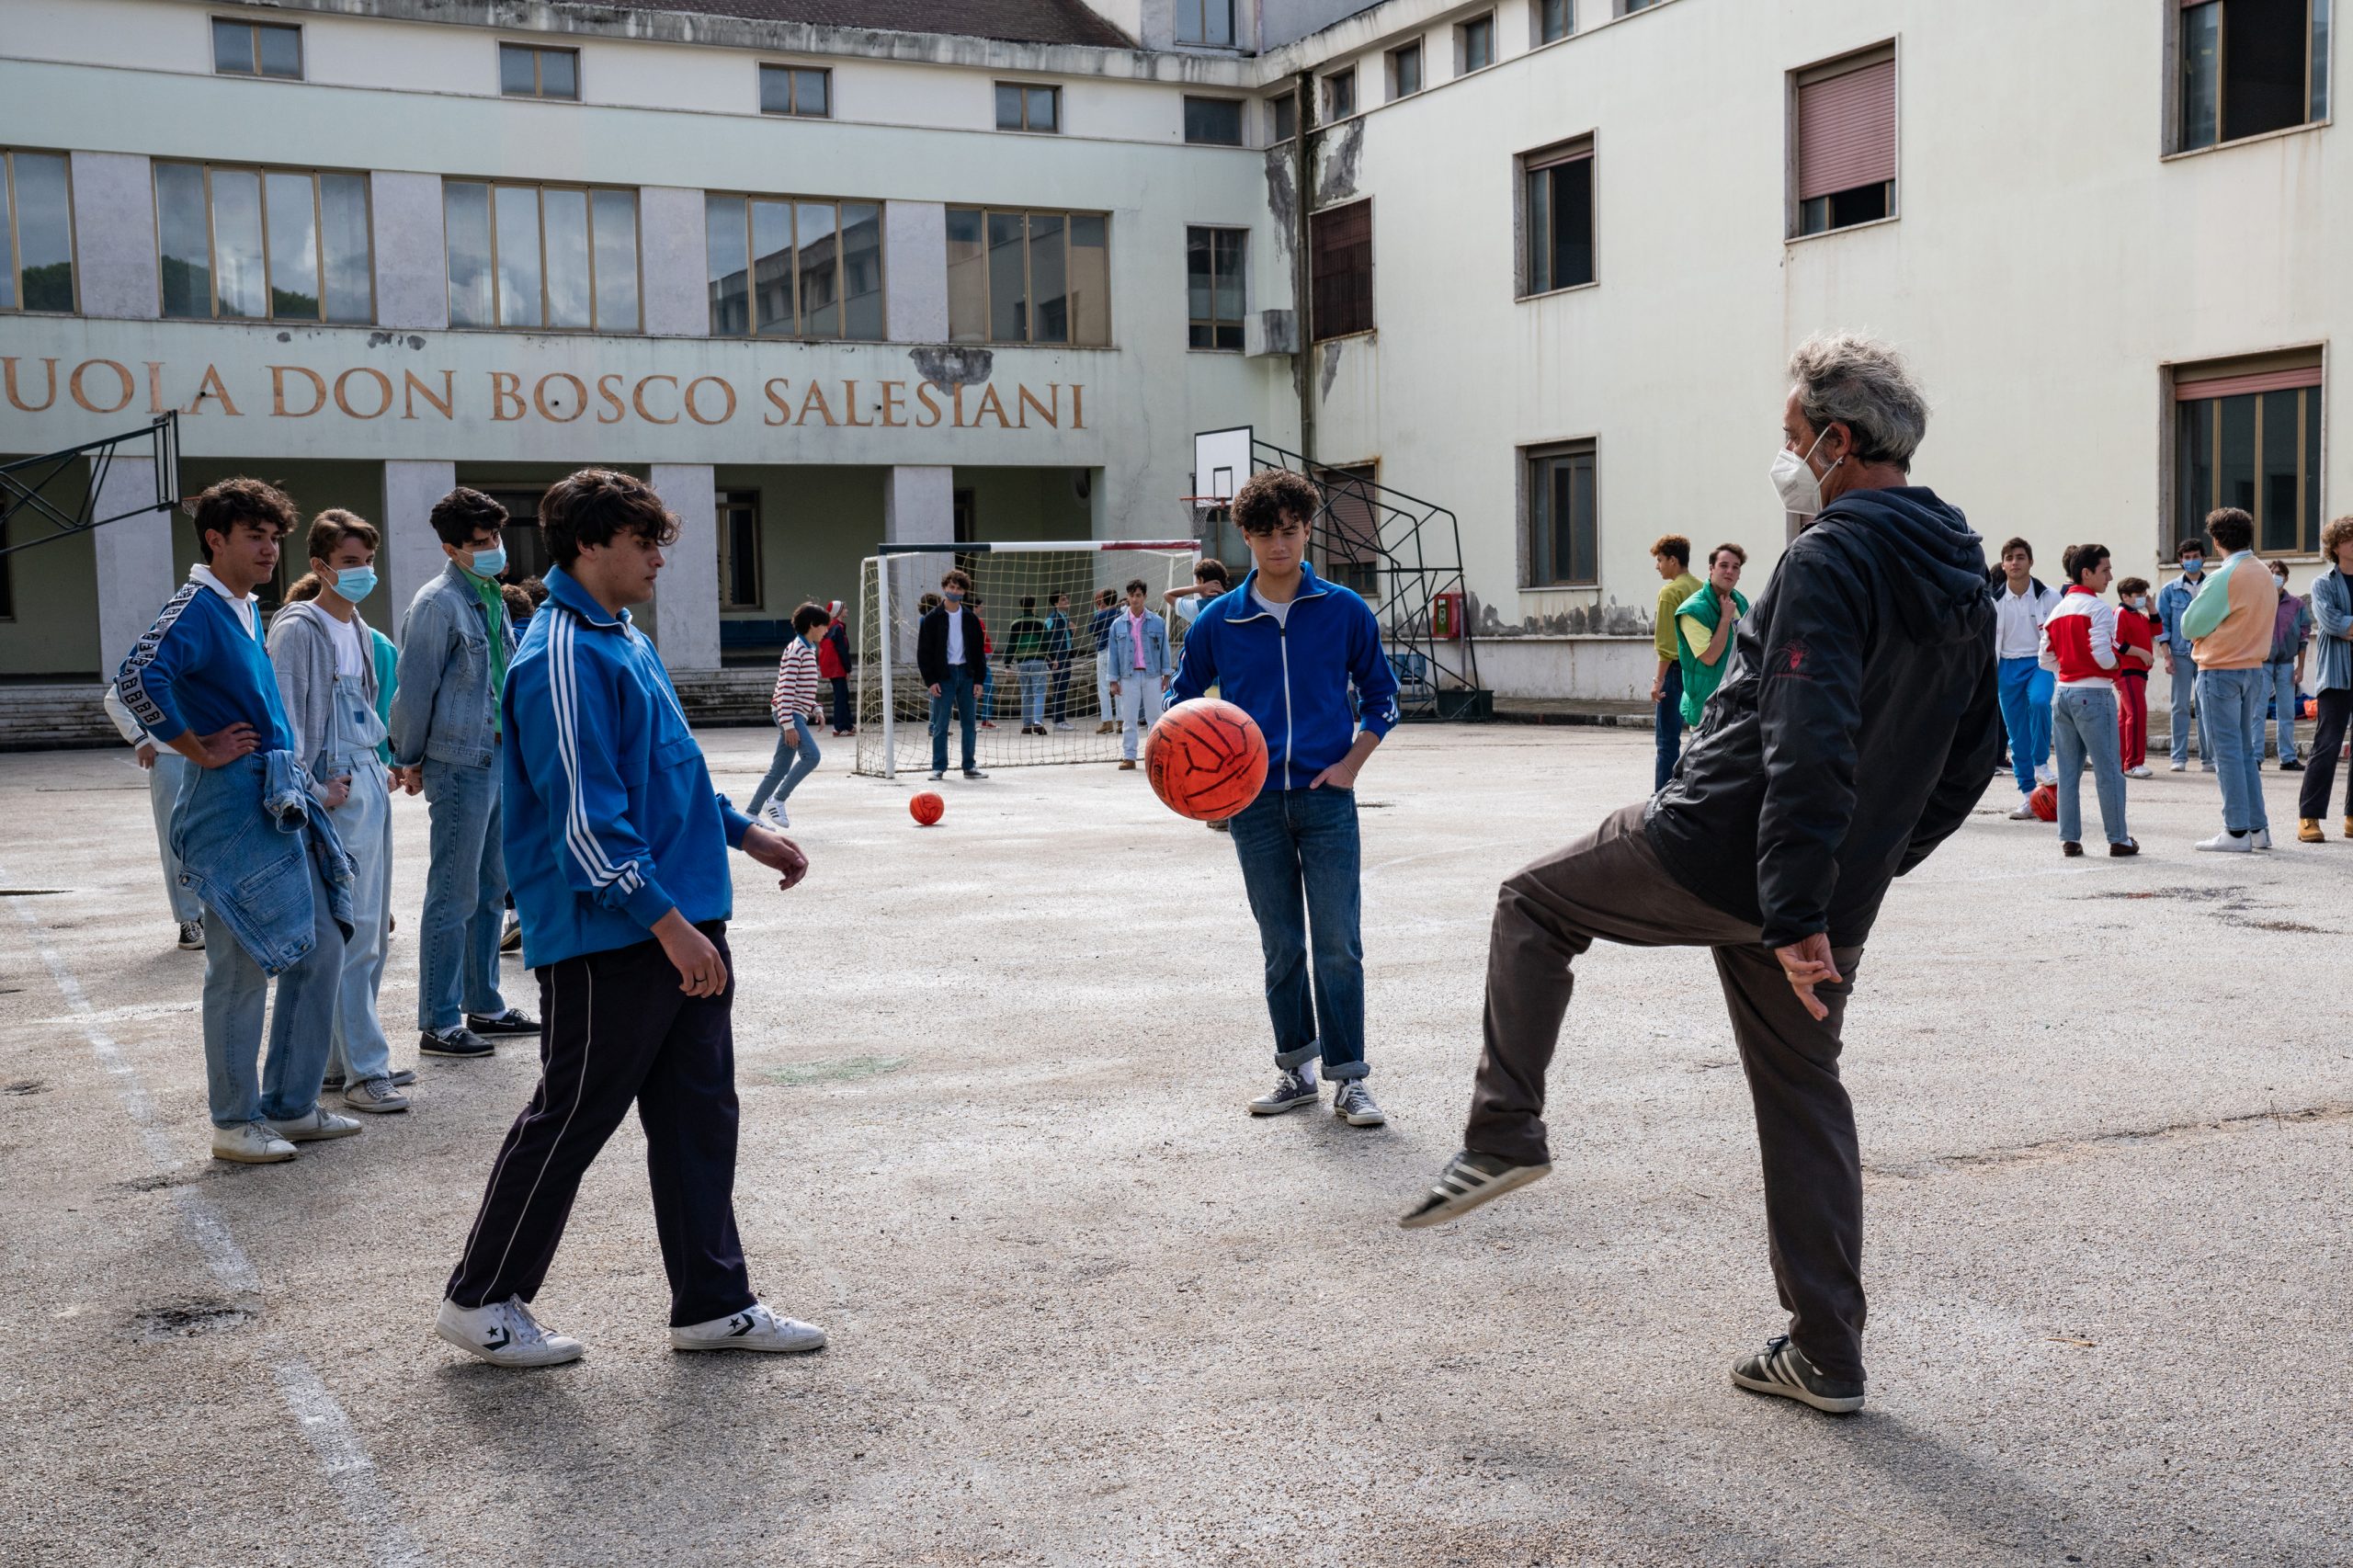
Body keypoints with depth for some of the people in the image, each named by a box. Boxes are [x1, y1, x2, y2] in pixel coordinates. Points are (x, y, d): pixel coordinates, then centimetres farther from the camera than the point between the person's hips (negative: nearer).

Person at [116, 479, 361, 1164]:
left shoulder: (249, 611, 16)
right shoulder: (197, 607, -12)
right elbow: (138, 677, -29)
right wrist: (199, 750, -19)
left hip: (283, 804, 9)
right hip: (233, 807, -9)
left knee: (323, 949, 11)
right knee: (242, 970, -1)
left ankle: (291, 1105, 21)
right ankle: (236, 1122, 12)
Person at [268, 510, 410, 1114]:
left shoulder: (359, 630, 16)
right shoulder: (297, 630, -9)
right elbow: (283, 721, -14)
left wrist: (380, 770, 16)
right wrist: (312, 791, -17)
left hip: (369, 784, 9)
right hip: (335, 790, -9)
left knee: (370, 930, 11)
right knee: (350, 933, -8)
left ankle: (341, 1058, 20)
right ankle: (363, 1071, -5)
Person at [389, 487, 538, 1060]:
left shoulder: (491, 596, 13)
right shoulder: (438, 603, -14)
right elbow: (414, 688, -11)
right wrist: (408, 760, -6)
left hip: (498, 757, 9)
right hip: (459, 764, -9)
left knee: (490, 890, 15)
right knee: (454, 895, -5)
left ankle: (484, 1006, 25)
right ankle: (438, 1024, 1)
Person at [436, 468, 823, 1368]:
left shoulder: (626, 641, 14)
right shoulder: (564, 658, -18)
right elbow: (585, 815, -23)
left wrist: (743, 832, 23)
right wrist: (666, 920, -24)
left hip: (683, 931, 10)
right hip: (608, 938, -10)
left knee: (700, 1115, 12)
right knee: (571, 1118, 2)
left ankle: (714, 1305, 22)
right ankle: (481, 1301, 19)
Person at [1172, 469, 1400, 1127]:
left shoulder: (1345, 610, 1)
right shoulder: (1217, 620, 4)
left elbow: (1381, 695, 10)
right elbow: (1185, 699, 15)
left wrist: (1352, 762, -2)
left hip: (1327, 799, -1)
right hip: (1254, 802, 2)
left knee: (1337, 943, -4)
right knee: (1281, 945, 9)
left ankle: (1348, 1077, 3)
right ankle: (1296, 1070, 20)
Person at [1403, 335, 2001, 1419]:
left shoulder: (1831, 559, -17)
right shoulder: (1962, 576, 10)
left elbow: (1808, 750, -27)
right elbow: (1974, 753, 18)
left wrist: (1793, 913, -28)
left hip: (1712, 858, -7)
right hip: (1834, 901, 8)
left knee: (1533, 901, 16)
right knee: (1803, 1095, 16)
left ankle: (1505, 1132, 10)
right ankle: (1825, 1352, 19)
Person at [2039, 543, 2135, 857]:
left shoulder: (2057, 611, 10)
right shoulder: (2097, 608, -11)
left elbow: (2046, 660, 10)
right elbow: (2104, 657, -18)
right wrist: (2118, 655, 2)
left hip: (2061, 693, 7)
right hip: (2093, 694, -7)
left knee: (2068, 771, 9)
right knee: (2108, 770, 1)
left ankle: (2069, 839, 10)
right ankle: (2118, 839, 4)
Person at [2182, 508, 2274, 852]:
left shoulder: (2223, 578, -17)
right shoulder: (2265, 575, 8)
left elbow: (2189, 626, -13)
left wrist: (2199, 599, 6)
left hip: (2220, 671, -7)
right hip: (2254, 668, 8)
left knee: (2227, 753, -3)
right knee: (2246, 752, 15)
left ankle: (2236, 832, -2)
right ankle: (2258, 827, 16)